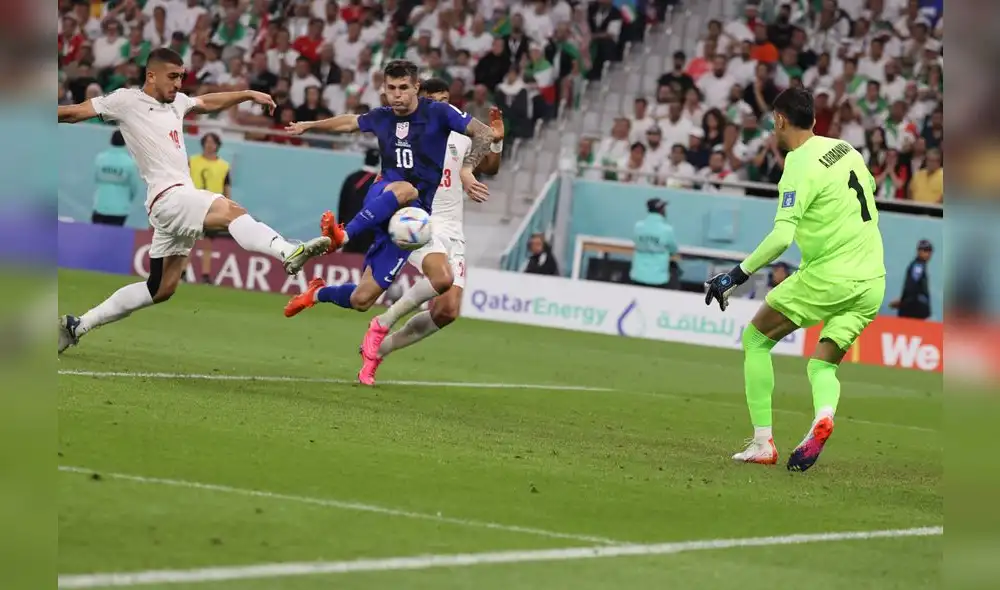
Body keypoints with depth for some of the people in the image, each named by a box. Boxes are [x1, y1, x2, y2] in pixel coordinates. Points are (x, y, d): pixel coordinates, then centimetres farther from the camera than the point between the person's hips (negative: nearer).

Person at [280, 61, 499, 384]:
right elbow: (350, 122, 32)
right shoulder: (382, 117, 9)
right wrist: (310, 125, 43)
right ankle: (342, 235, -43)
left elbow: (485, 133, -10)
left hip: (416, 214, 0)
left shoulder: (438, 113, -4)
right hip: (382, 201, 0)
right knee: (404, 189, -38)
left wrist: (466, 169, -24)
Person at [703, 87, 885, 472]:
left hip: (828, 277, -7)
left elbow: (781, 236, -24)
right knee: (822, 365, 16)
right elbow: (870, 189, 28)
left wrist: (737, 276, -19)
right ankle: (824, 415, -19)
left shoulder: (801, 167, -14)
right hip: (872, 282, 7)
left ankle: (763, 443, 3)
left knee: (756, 340, 10)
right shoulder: (846, 148, 9)